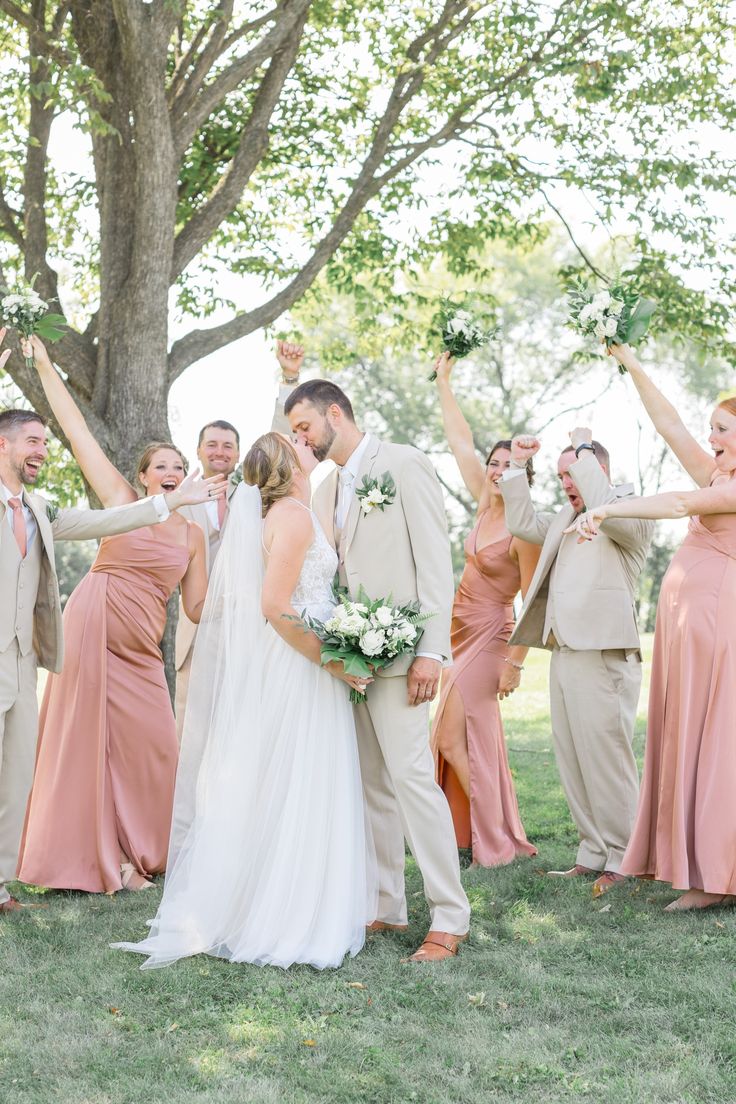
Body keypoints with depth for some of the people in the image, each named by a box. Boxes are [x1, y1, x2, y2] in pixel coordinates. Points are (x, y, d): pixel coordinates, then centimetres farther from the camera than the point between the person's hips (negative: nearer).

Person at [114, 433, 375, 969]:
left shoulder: (276, 513, 15)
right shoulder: (294, 514, -14)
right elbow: (274, 605, -22)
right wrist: (331, 661, -19)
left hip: (281, 670, 10)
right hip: (301, 672, -10)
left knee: (271, 795, 14)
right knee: (299, 797, -3)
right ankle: (293, 924, 4)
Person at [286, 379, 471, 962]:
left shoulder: (405, 464, -2)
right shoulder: (325, 490, 20)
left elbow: (435, 559, -9)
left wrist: (432, 650, -16)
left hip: (398, 652, -7)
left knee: (411, 776, -12)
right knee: (372, 784, 9)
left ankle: (449, 919, -6)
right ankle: (386, 906, 17)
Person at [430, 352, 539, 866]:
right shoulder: (486, 506, 1)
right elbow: (462, 442, 8)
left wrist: (515, 663, -20)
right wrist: (444, 382, 11)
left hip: (490, 636, -8)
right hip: (462, 630, 8)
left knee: (453, 737, -8)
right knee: (476, 737, 12)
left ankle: (494, 844, 1)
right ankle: (504, 836, 22)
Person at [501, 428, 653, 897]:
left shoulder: (633, 511, -3)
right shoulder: (565, 520, 22)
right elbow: (522, 523, 28)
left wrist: (585, 450, -12)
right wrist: (519, 465, 19)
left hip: (603, 655, -9)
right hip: (563, 653, 9)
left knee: (606, 758, -6)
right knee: (572, 760, 10)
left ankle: (623, 857, 3)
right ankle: (594, 852, 17)